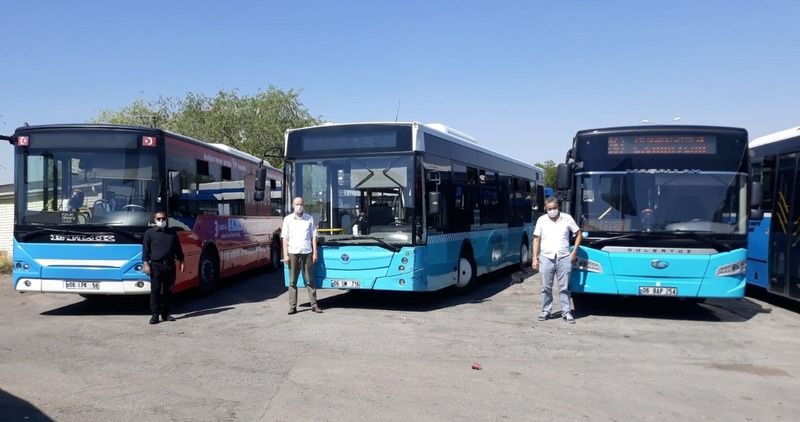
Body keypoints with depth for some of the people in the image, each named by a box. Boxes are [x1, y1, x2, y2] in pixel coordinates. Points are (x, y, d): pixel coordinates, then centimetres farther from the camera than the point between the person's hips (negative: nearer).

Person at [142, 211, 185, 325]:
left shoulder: (172, 233, 14)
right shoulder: (149, 233, 5)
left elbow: (178, 248, 17)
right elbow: (145, 249, 2)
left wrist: (181, 262, 12)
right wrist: (146, 263, -7)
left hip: (170, 265, 3)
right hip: (156, 265, -3)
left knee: (168, 290, 7)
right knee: (155, 290, -5)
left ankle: (165, 313, 15)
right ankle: (155, 314, -2)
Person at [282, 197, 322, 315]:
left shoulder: (309, 219, 8)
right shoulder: (288, 219, 6)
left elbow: (313, 237, 9)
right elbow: (285, 238, 4)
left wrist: (315, 253, 2)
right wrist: (285, 255, -3)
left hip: (307, 253, 0)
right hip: (293, 253, 0)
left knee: (309, 281, 4)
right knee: (292, 281, 3)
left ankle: (314, 305, 8)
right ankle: (292, 306, 6)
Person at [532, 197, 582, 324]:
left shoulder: (567, 218, 1)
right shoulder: (541, 220, 3)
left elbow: (578, 234, 9)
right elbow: (536, 239, 6)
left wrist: (574, 251, 2)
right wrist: (535, 258, 0)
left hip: (564, 258, -1)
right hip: (546, 258, 1)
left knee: (564, 288, 3)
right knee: (546, 287, 6)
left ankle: (566, 312, 10)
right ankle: (546, 311, 17)